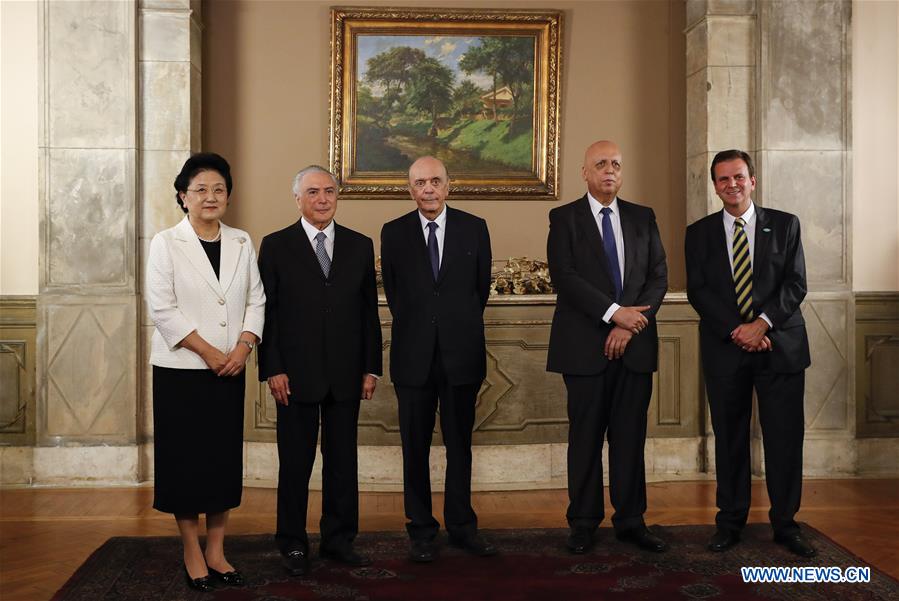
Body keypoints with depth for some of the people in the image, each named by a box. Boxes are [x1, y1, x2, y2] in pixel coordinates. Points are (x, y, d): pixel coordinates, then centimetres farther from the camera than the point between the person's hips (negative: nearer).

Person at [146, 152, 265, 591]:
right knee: (185, 459, 2)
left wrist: (243, 347, -8)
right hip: (180, 369, -3)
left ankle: (216, 551, 18)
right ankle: (192, 554, 15)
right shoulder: (166, 243, -2)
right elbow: (162, 309, -9)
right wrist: (208, 352, -13)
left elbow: (256, 301, 7)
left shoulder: (242, 242, 9)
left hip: (230, 370, 4)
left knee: (225, 457, 7)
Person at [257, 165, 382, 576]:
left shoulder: (360, 246, 8)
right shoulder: (275, 246, 1)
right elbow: (266, 312, -2)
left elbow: (369, 311, 9)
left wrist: (371, 368, 4)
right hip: (296, 374, -2)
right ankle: (293, 545, 19)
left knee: (343, 460, 10)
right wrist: (272, 369, -9)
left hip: (345, 374, 3)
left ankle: (339, 539, 23)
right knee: (295, 463, 7)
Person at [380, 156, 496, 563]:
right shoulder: (393, 233, 2)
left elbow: (482, 285, 11)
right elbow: (393, 290, 10)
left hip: (461, 353, 0)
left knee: (460, 444, 10)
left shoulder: (474, 228, 3)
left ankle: (462, 526, 22)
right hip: (414, 356, 0)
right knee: (415, 448, 6)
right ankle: (421, 530, 17)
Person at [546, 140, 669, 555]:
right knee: (586, 436, 3)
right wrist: (615, 313, -16)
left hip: (635, 343, 3)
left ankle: (631, 521, 16)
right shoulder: (564, 218, 2)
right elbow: (564, 277, -10)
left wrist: (630, 325, -8)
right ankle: (583, 523, 13)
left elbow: (659, 276, 6)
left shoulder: (642, 218, 13)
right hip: (585, 345, -3)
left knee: (630, 436, 6)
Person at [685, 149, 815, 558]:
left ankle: (785, 523, 13)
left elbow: (795, 284, 0)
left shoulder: (785, 225, 7)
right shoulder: (699, 233, 8)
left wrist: (762, 322, -14)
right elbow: (697, 291, 0)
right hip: (724, 350, 1)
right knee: (729, 438, 6)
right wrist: (736, 330, -12)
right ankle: (730, 521, 16)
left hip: (780, 346, 0)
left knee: (785, 437, 1)